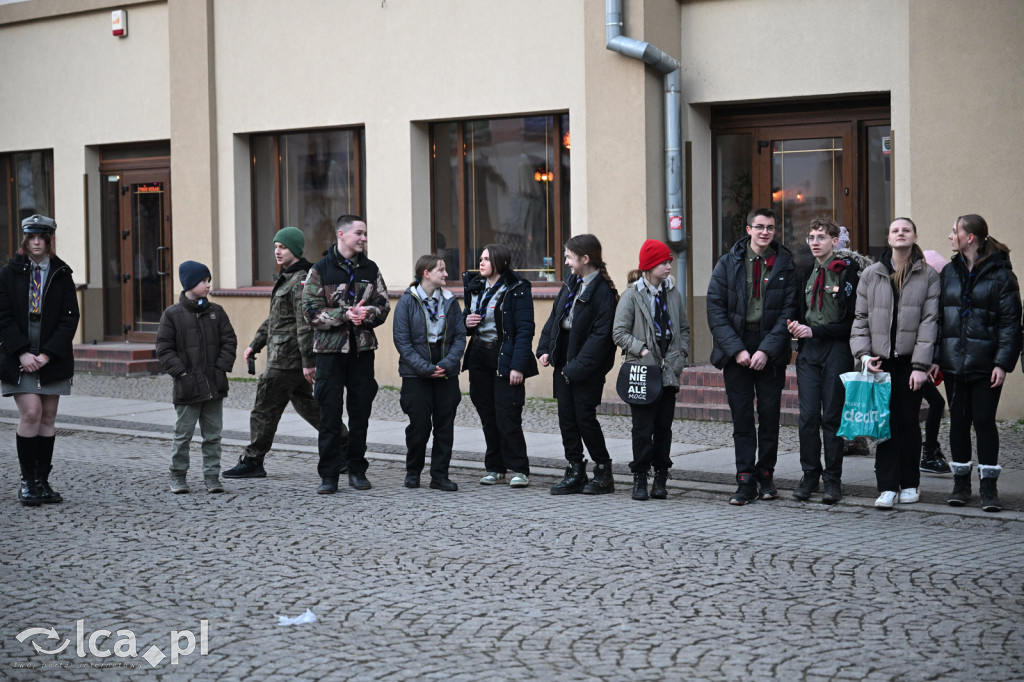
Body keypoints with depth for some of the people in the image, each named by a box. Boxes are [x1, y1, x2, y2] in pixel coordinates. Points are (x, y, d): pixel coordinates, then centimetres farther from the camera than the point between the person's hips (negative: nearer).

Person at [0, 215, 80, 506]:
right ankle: (27, 481, -1)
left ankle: (42, 482, 12)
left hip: (52, 359, 2)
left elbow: (70, 318, 0)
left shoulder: (61, 275, 5)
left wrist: (47, 354, -10)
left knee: (47, 419, 5)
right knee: (31, 413, -12)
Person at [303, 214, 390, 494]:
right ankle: (329, 474, 5)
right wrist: (344, 315, -19)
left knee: (361, 411, 7)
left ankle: (357, 469, 18)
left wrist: (367, 312, -12)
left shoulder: (370, 269, 10)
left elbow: (383, 304, 9)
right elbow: (311, 310, -8)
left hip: (362, 348, 4)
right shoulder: (320, 269, -2)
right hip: (330, 348, -3)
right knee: (330, 413, -2)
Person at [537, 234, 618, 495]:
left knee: (585, 416, -4)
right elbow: (555, 315, 16)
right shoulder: (571, 282, 10)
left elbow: (601, 335, -19)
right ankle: (575, 472, 16)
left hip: (588, 367, -8)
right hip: (563, 361, 8)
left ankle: (603, 472, 10)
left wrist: (577, 367, -20)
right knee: (566, 415, 8)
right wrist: (545, 349, 6)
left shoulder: (603, 291, -15)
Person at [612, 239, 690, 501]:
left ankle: (660, 478, 13)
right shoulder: (632, 295, -4)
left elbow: (684, 328, 18)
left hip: (669, 371, 4)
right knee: (643, 427, -3)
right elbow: (619, 333, -5)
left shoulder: (673, 293, 10)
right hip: (642, 371, -4)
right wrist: (642, 349, -15)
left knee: (664, 425, 5)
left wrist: (681, 354, 5)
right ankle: (640, 477, 5)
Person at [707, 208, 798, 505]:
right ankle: (746, 480, 4)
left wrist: (766, 350, -12)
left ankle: (766, 474, 17)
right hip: (735, 349, 0)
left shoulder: (785, 266, 3)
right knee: (742, 418, 1)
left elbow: (788, 312, -2)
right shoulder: (728, 264, 4)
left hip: (770, 353, 0)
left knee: (770, 416, 3)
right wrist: (737, 349, -11)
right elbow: (715, 310, -2)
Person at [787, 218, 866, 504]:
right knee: (808, 416, 1)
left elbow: (852, 321, -11)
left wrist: (814, 331, -13)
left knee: (832, 416, -1)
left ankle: (833, 479, 6)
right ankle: (810, 475, 12)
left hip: (836, 350, -5)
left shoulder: (848, 273, -7)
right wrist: (796, 326, -1)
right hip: (809, 351, 5)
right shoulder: (807, 273, 14)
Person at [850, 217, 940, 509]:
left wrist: (921, 364, -10)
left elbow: (929, 321, -3)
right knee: (885, 421, -4)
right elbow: (860, 317, 9)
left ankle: (909, 484, 17)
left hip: (910, 360, -1)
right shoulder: (871, 274, 7)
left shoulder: (927, 276, 2)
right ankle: (887, 487, -4)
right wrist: (863, 353, -4)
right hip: (880, 360, 1)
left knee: (909, 420, 5)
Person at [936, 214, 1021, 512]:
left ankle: (989, 487, 5)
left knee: (984, 421, -3)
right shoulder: (949, 272, 10)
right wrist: (933, 358, 5)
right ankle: (961, 484, 17)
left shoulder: (1000, 273, -4)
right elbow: (937, 315, 11)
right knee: (958, 421, 8)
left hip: (985, 363, -4)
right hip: (953, 362, 4)